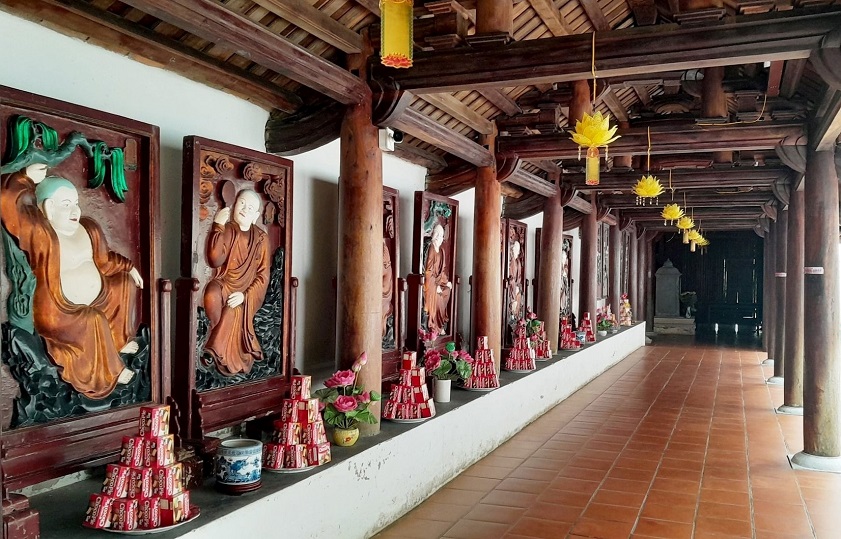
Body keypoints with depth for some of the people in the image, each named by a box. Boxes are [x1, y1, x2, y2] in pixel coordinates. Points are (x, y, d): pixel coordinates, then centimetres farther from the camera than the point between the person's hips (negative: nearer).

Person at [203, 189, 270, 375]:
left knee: (232, 311, -32)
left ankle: (224, 355, -11)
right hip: (224, 284, 0)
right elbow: (215, 261, -14)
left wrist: (245, 295, -15)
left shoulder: (261, 238, 4)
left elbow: (263, 275, 1)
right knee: (212, 295, -34)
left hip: (247, 292, 0)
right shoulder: (226, 231, 4)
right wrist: (218, 227, -17)